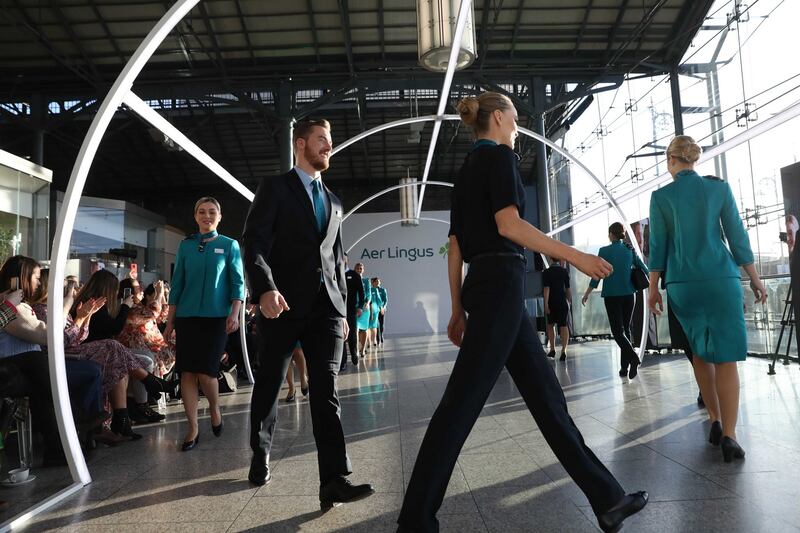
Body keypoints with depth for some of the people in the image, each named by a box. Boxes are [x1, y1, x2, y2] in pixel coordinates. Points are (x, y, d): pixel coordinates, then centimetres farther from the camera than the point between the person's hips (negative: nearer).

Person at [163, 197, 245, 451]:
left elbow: (237, 282, 0)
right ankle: (193, 427, 10)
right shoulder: (186, 245, 11)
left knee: (206, 371, -8)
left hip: (216, 316, -2)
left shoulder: (229, 245, 5)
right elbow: (177, 284, 11)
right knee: (187, 371, 0)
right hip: (186, 316, 3)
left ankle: (215, 409, 22)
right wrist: (170, 321, 7)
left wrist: (235, 314, -14)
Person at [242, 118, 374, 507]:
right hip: (283, 304, -3)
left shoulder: (333, 202, 20)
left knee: (326, 392, -6)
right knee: (269, 386, 11)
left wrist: (342, 309, 15)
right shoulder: (274, 188, 4)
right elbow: (254, 242, -9)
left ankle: (334, 480, -9)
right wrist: (265, 288, -25)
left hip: (326, 307, 3)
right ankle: (261, 455, 33)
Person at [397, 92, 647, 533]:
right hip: (501, 284, -10)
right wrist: (575, 256, -15)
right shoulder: (499, 155, -4)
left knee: (545, 393, 11)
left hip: (482, 284, 10)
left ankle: (606, 498, 22)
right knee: (462, 401, -7)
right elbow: (508, 224, -18)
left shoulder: (466, 170, 21)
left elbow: (455, 247, 17)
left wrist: (458, 310, 17)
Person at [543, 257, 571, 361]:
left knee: (550, 325, 17)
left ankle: (552, 349, 18)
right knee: (564, 326, -1)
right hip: (563, 302, 1)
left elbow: (546, 289, -13)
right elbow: (568, 288, 7)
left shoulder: (546, 272, -5)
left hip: (552, 302, -1)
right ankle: (564, 351, -13)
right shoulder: (564, 271, 3)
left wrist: (546, 304, -13)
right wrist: (569, 299, 23)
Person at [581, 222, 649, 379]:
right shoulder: (630, 250, 4)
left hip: (612, 296, -4)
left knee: (617, 331, -1)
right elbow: (644, 269, 11)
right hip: (629, 295, 4)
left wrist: (587, 294, 1)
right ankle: (625, 367, 9)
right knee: (626, 329, 10)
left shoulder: (604, 251, -6)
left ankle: (633, 357, -23)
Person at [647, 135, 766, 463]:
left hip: (683, 283, 1)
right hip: (721, 279, 0)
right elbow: (737, 237, 3)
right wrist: (754, 278, 10)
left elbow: (658, 245, 0)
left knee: (701, 352, 17)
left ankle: (715, 422, 20)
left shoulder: (661, 196, 0)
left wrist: (653, 288, 5)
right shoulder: (719, 187, 3)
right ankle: (728, 436, -3)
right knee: (725, 356, 1)